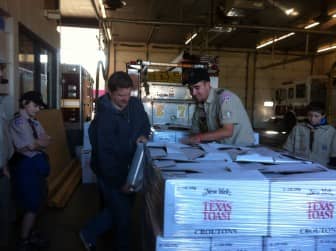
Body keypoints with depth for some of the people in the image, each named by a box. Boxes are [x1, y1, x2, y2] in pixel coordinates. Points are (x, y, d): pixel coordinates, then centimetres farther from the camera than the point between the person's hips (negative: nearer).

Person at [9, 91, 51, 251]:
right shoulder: (18, 122, -16)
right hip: (25, 166, -8)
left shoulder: (34, 122, 11)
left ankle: (30, 234, 32)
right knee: (32, 206, 0)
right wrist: (40, 142, -1)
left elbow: (46, 142, 3)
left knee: (36, 204, 16)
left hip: (36, 165, 8)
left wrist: (35, 143, -14)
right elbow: (31, 145, -20)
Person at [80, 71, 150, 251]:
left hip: (128, 168, 7)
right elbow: (105, 155, -26)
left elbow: (145, 123, 13)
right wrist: (120, 182, -25)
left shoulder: (135, 104, -5)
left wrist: (143, 135, -9)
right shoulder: (104, 118, -26)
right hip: (110, 173, -7)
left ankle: (89, 234, 37)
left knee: (118, 208, 18)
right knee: (122, 212, 4)